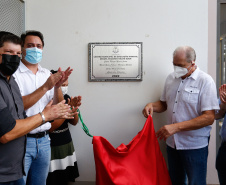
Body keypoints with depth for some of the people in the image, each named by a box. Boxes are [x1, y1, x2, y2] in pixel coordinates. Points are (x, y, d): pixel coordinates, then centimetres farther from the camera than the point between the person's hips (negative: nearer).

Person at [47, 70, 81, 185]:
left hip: (67, 144, 6)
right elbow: (50, 127, -21)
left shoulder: (66, 97, 4)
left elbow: (74, 122, 9)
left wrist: (75, 108, -10)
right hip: (52, 146, -6)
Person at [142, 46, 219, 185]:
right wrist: (152, 106, -4)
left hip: (194, 146, -5)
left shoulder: (205, 81, -13)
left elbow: (209, 118, -19)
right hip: (172, 142, 6)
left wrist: (176, 127, -25)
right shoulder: (171, 78, 7)